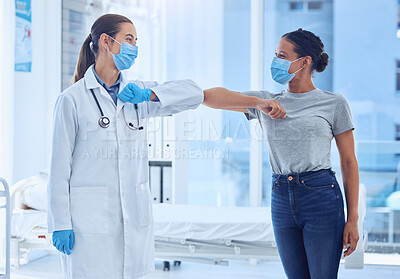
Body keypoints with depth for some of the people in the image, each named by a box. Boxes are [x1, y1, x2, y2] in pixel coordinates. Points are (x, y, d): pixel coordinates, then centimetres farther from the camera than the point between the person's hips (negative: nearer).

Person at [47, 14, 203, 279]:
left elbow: (194, 93, 7)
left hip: (134, 218, 5)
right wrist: (60, 224, -7)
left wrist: (148, 95, -7)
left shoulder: (137, 93, 11)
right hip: (91, 218, -4)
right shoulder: (72, 99, -3)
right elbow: (60, 165, -4)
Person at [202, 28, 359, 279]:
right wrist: (259, 104, -13)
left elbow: (349, 162, 2)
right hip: (282, 201, 4)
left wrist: (353, 219, -4)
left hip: (322, 197, -4)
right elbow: (210, 96, 1)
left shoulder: (334, 103, 2)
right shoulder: (267, 102, 10)